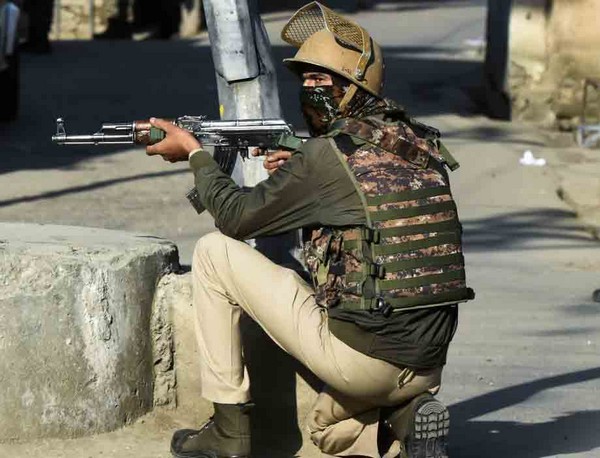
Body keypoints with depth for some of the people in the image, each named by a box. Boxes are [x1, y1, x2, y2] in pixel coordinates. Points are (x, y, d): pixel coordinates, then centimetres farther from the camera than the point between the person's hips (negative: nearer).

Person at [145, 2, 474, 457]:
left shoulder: (330, 154, -11)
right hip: (427, 369, 7)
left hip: (359, 358, -7)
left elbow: (236, 215, 0)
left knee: (214, 252, 6)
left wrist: (195, 152, 15)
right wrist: (297, 176, 16)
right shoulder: (420, 144, 10)